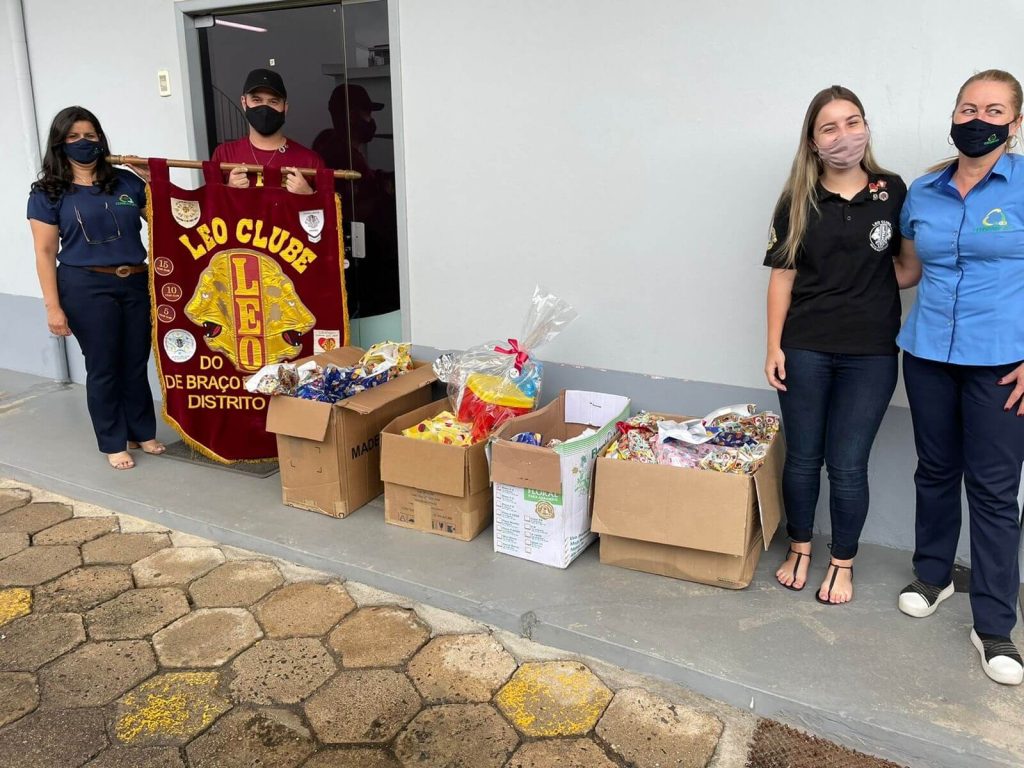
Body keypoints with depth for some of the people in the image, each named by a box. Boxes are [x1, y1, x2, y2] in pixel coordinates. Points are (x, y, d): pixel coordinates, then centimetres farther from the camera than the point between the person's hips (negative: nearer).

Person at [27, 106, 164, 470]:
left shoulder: (127, 182, 9)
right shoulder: (48, 193, 1)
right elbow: (45, 253, -2)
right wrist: (53, 306, -8)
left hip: (136, 284, 3)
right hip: (86, 287, -3)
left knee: (136, 362, 10)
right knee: (103, 366, 5)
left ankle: (143, 433, 27)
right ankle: (113, 443, 19)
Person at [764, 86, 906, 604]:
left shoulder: (893, 191, 1)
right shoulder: (798, 201, 1)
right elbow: (782, 276, 2)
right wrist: (774, 346, -2)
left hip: (870, 354, 0)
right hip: (804, 349, 1)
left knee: (847, 466, 4)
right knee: (802, 457, 10)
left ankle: (843, 563, 25)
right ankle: (799, 550, 31)